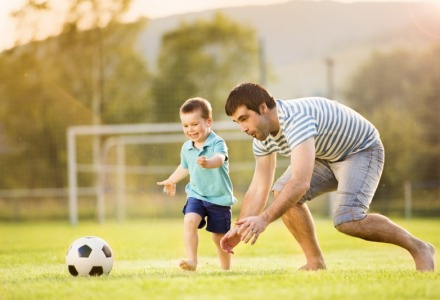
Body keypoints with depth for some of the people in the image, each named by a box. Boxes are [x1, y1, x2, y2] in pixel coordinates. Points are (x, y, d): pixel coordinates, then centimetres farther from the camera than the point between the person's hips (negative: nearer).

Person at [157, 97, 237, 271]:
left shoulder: (217, 143, -16)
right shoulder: (186, 148, 2)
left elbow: (220, 158, -40)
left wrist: (208, 163, -62)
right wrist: (171, 181, 40)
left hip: (219, 198, -4)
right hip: (196, 195, 4)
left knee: (219, 236, 7)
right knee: (189, 221, -24)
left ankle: (226, 268, 29)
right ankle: (192, 260, -25)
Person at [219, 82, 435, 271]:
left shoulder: (296, 119, -36)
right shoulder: (263, 137, -7)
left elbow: (301, 182, -46)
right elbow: (258, 188, -1)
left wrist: (264, 219, -50)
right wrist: (239, 229, -11)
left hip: (362, 150, -9)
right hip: (326, 156, 9)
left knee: (347, 220, -27)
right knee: (282, 193, -10)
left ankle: (418, 248, -7)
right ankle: (315, 263, 1)